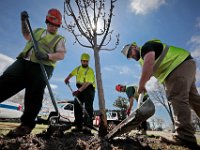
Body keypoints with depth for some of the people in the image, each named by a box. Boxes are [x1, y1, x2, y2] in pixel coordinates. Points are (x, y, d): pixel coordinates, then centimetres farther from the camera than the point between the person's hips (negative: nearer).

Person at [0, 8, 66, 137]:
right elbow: (27, 35, 42)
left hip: (42, 67, -5)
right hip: (23, 62, 5)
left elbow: (62, 55, -4)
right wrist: (24, 21, 29)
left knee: (33, 97, -8)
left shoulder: (59, 39, 11)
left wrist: (47, 56, -22)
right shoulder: (38, 31, 27)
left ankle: (26, 125, 2)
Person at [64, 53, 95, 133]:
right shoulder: (78, 68, 7)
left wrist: (79, 91, -37)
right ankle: (78, 126, 7)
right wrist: (67, 78, 19)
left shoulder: (90, 71, -16)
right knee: (77, 105, 0)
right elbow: (72, 73, 31)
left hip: (89, 89, -6)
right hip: (80, 89, 7)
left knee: (88, 107, -16)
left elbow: (87, 83, -28)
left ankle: (88, 125, -18)